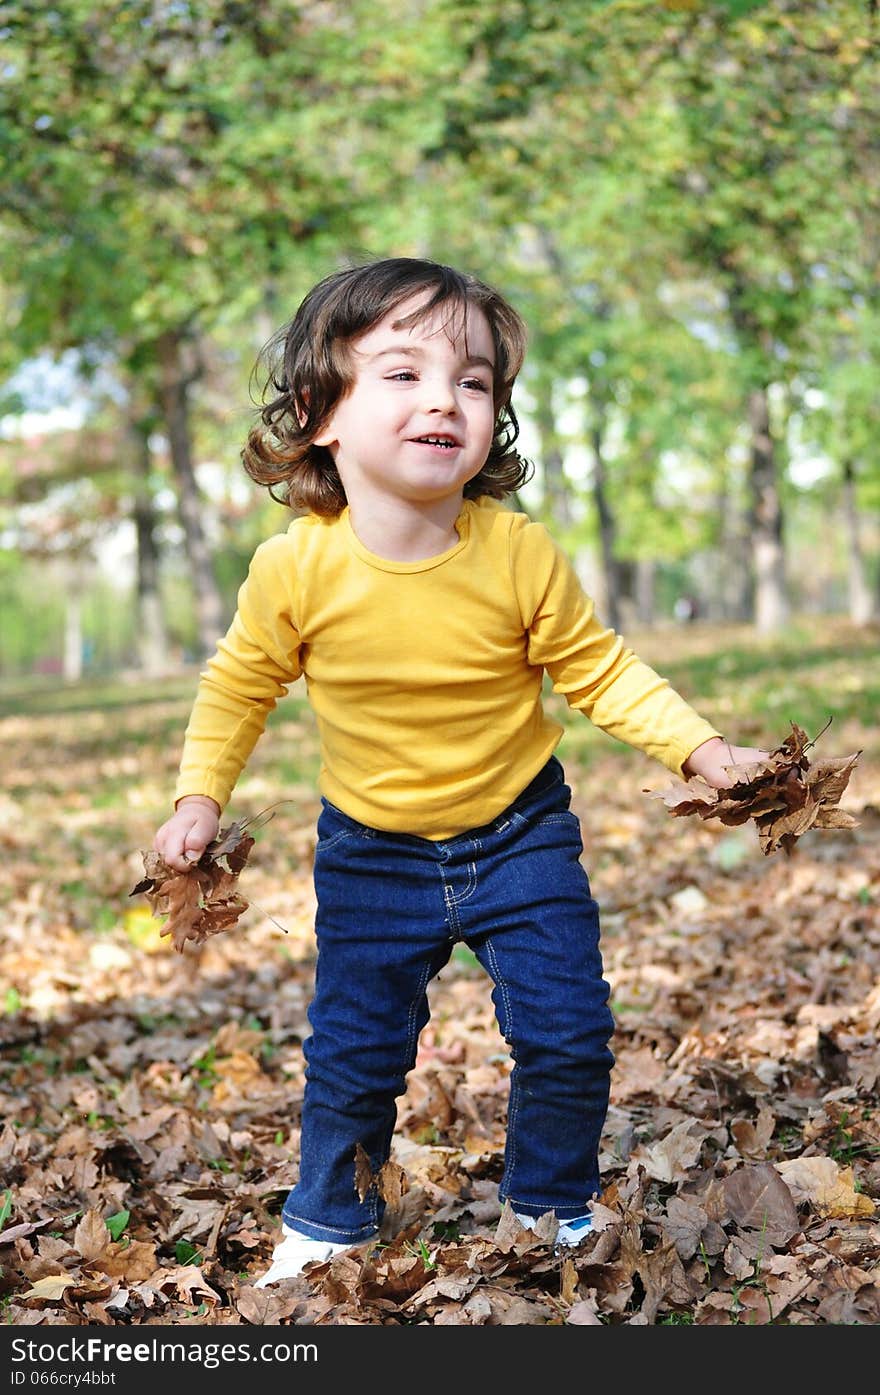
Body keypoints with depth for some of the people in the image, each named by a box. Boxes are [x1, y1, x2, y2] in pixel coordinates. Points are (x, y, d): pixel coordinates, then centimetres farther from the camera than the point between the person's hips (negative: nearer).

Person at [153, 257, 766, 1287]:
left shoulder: (520, 554, -19)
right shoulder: (295, 567, -19)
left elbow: (599, 669, -8)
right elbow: (238, 684, -2)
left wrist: (704, 752, -17)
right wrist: (200, 797, -8)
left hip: (521, 834, 0)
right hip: (372, 853, 0)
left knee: (568, 1033, 1)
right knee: (353, 1049, 8)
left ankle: (551, 1207, 27)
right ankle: (329, 1218, 33)